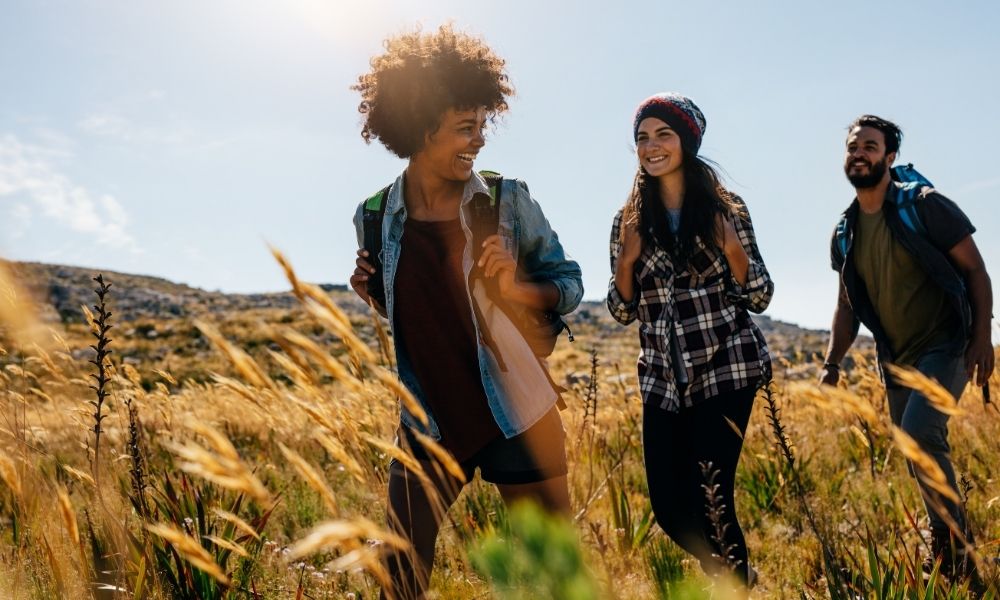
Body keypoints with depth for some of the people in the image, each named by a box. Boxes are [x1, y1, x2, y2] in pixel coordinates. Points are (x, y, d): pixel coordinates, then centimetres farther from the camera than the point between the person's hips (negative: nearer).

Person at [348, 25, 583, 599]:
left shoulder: (508, 200, -9)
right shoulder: (375, 217, -2)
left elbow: (571, 282, 0)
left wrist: (515, 288, -19)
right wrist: (372, 291, -7)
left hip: (520, 418, -1)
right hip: (428, 424, 2)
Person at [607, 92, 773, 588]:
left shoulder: (725, 209, 0)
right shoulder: (630, 219, 6)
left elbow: (760, 298, 0)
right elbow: (622, 311, 6)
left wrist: (731, 246, -16)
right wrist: (627, 258, -11)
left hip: (725, 370, -3)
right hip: (663, 379, 3)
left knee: (712, 497, -8)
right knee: (668, 503, 5)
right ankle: (736, 574, 34)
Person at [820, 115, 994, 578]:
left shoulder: (925, 205, -9)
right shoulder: (844, 234, 7)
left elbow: (974, 270, -7)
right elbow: (848, 304, 13)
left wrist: (982, 336, -15)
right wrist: (832, 363, 4)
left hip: (945, 348, -6)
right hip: (896, 360, 6)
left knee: (918, 432, -25)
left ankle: (955, 543, -7)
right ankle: (947, 553, 30)